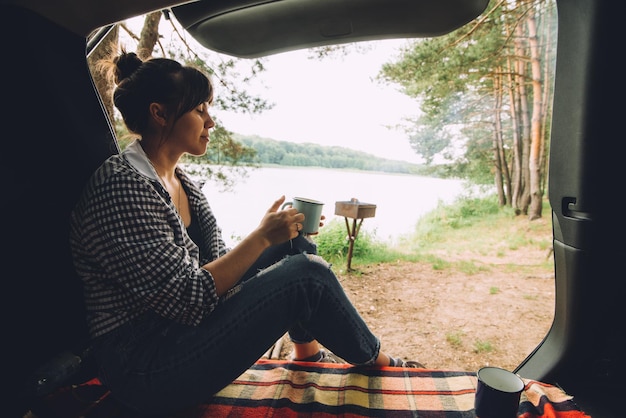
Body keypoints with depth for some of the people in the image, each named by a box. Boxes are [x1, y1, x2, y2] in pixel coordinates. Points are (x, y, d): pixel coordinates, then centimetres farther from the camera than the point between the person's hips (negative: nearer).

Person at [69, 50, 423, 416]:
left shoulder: (182, 183, 5)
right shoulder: (122, 186, -22)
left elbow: (220, 263, 6)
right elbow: (188, 298, -25)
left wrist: (287, 233, -5)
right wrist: (262, 237, -21)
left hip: (186, 327, 9)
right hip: (146, 370, -8)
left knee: (296, 246, 1)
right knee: (306, 274, -19)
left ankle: (308, 353, 15)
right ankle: (375, 361, 9)